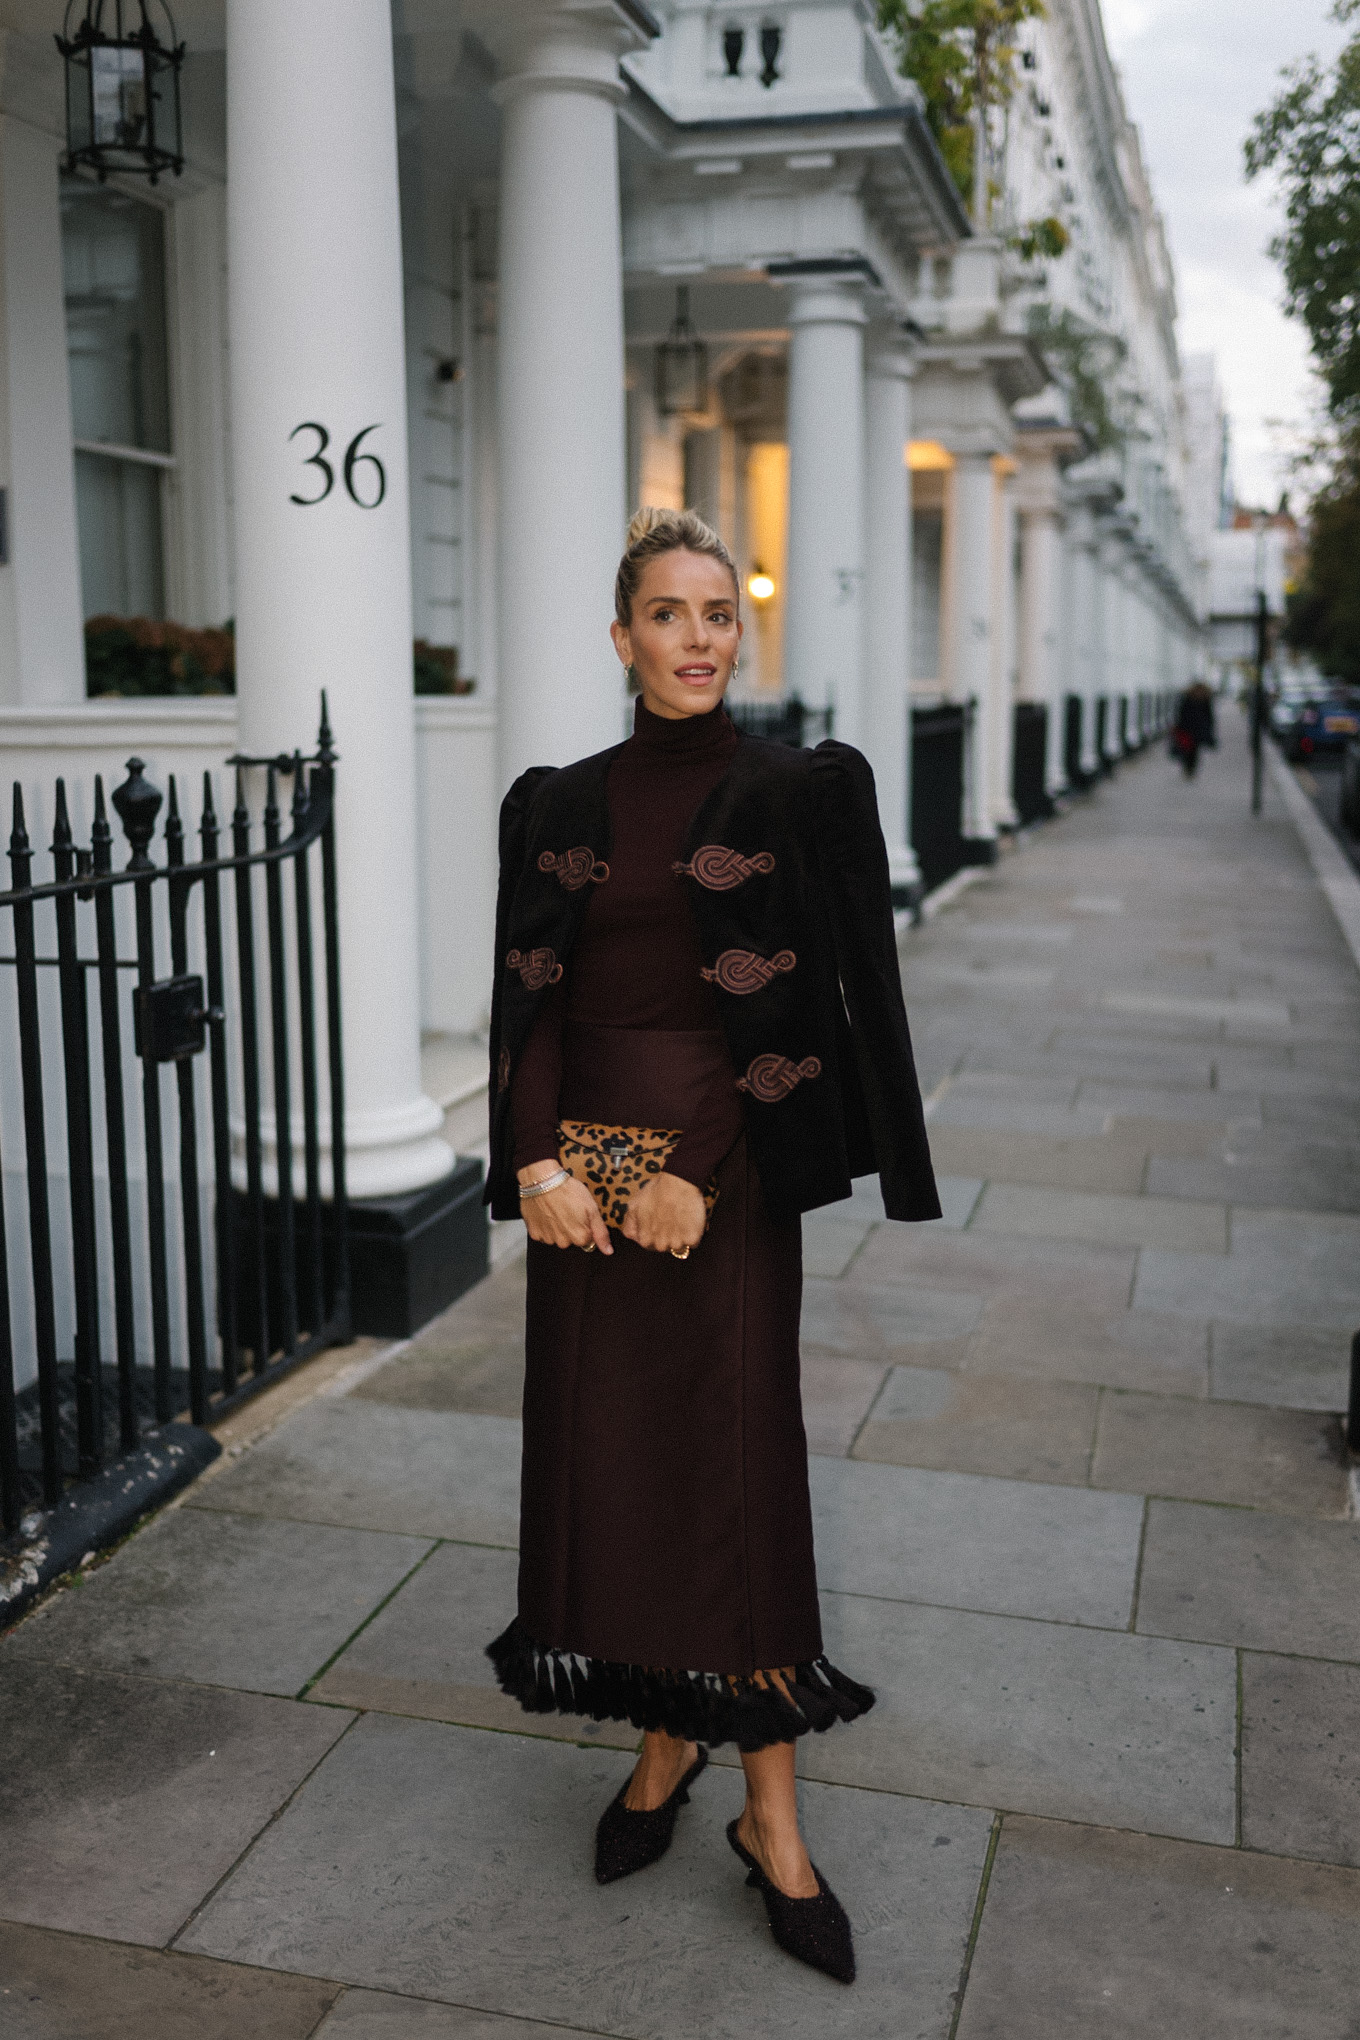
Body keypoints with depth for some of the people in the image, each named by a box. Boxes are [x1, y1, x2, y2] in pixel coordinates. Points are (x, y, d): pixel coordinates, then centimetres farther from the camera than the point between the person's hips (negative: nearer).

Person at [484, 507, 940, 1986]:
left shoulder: (801, 792, -2)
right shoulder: (556, 805, 8)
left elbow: (803, 1006, -8)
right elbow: (528, 996, 5)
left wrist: (702, 1170, -15)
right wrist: (536, 1160, -9)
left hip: (726, 1172, -3)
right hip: (584, 1172, 4)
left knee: (736, 1461, 0)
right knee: (604, 1457, 9)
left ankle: (769, 1815, 16)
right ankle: (667, 1742, 31)